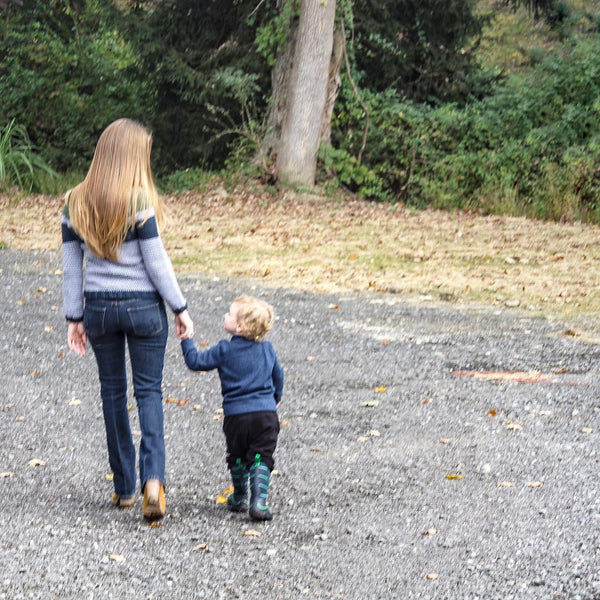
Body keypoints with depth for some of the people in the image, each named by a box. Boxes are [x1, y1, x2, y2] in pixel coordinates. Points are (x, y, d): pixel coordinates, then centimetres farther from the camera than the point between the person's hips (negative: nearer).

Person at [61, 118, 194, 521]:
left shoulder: (76, 204, -1)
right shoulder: (140, 203, -13)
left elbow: (71, 266, 4)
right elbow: (156, 261, -11)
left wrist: (75, 317, 11)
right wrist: (181, 309, -2)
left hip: (98, 307, 3)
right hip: (143, 306, -3)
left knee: (113, 391, 14)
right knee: (149, 390, 4)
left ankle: (124, 487, 19)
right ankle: (153, 478, -13)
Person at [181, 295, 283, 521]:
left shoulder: (225, 350, -8)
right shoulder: (267, 349, 7)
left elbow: (195, 361, -4)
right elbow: (278, 375, 21)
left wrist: (186, 339, 9)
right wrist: (275, 398, 38)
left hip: (236, 415, -2)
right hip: (267, 413, 2)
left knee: (237, 458, 17)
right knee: (261, 458, 3)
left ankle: (239, 499, 31)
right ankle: (258, 502, -12)